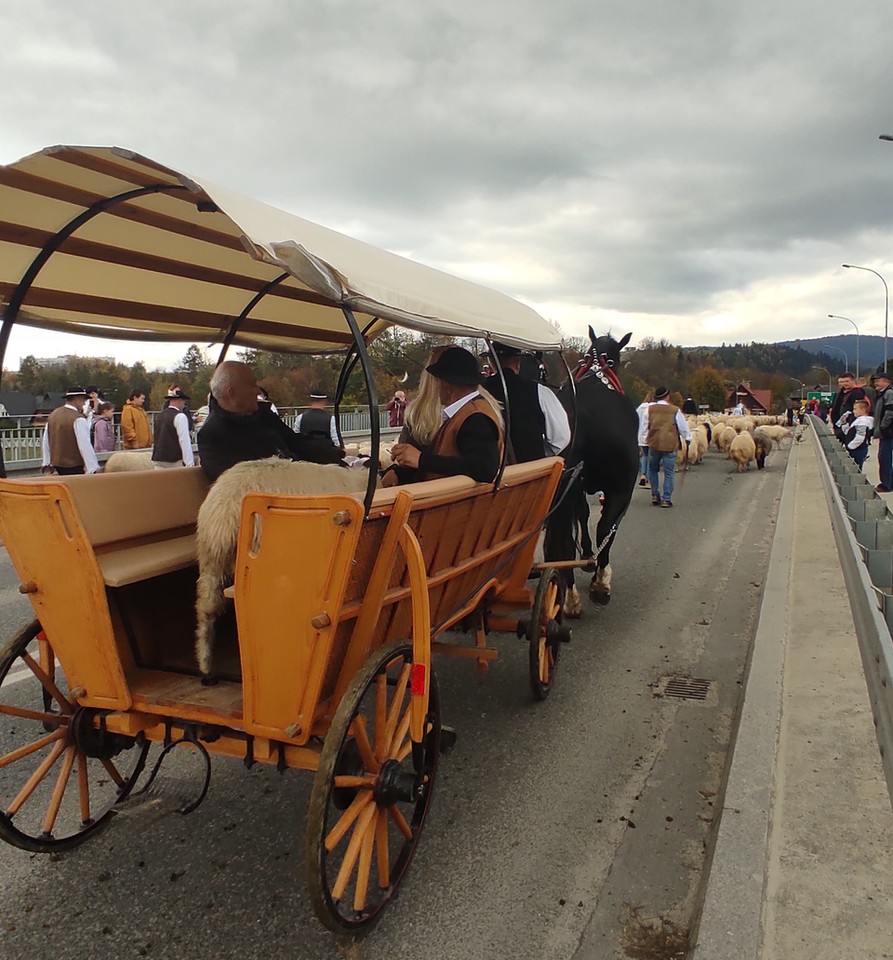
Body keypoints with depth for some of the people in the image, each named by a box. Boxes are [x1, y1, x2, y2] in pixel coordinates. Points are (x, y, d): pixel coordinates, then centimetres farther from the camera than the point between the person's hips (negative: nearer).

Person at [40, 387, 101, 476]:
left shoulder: (53, 415, 8)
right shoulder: (78, 419, -16)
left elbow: (45, 442, 13)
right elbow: (85, 445, -20)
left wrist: (46, 464, 19)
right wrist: (94, 468, -19)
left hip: (57, 464, 8)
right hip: (75, 467, -8)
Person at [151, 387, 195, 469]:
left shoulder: (159, 416, 13)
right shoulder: (180, 416, -10)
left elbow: (157, 439, 18)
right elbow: (184, 441, -16)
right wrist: (190, 464, -18)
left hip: (158, 459, 7)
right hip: (175, 460, -7)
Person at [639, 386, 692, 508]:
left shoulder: (649, 409, 3)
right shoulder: (675, 410, 1)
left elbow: (644, 427, 7)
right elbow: (683, 426, 11)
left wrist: (642, 443, 15)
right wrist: (688, 438, 28)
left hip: (654, 444, 2)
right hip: (670, 445, -1)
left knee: (653, 470, 20)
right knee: (669, 473, 4)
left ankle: (655, 495, 18)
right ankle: (666, 499, 3)